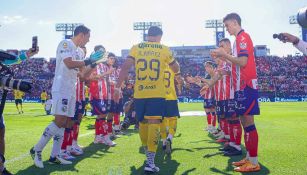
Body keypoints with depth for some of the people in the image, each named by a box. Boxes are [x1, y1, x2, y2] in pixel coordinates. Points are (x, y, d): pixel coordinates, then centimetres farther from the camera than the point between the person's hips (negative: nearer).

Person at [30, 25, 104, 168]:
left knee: (63, 123, 7)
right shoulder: (66, 43, -6)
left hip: (71, 90, 9)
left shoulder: (79, 51, 20)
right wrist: (88, 61, -12)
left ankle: (54, 156, 13)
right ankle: (36, 150, 1)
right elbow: (69, 64, -21)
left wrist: (93, 63, 13)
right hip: (61, 89, -9)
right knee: (59, 121, -14)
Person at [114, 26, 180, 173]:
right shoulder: (164, 49, 6)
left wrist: (118, 87, 1)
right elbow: (177, 70, 17)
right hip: (157, 93, -2)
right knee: (154, 123, -5)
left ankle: (148, 155, 31)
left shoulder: (136, 48, 7)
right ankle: (150, 161, -12)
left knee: (143, 122, 16)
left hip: (139, 93, 2)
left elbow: (125, 67, -2)